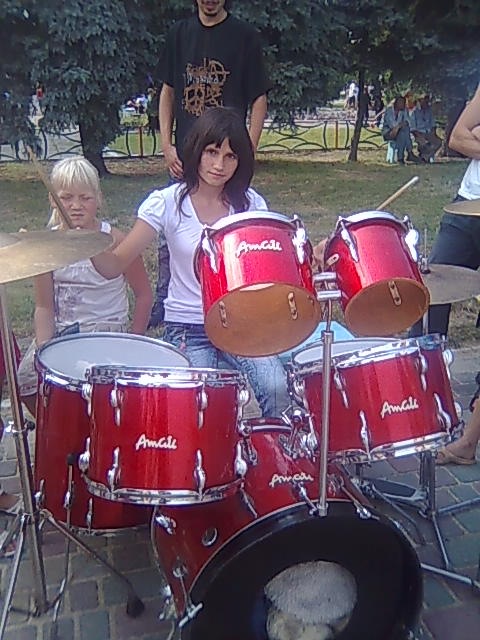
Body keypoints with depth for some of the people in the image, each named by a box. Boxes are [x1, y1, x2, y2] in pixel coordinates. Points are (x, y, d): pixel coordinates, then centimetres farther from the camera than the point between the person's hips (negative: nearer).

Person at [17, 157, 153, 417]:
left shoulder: (115, 242, -11)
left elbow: (144, 295, -3)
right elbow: (44, 307, 0)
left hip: (107, 330, -4)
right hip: (59, 331, 4)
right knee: (26, 377, -16)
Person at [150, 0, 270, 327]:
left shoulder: (245, 36, 1)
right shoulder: (180, 33, 12)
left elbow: (259, 99, 0)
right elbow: (168, 92, 14)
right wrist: (166, 144, 3)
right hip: (184, 156, 4)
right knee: (169, 236, 8)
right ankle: (161, 305, 23)